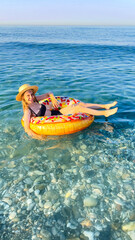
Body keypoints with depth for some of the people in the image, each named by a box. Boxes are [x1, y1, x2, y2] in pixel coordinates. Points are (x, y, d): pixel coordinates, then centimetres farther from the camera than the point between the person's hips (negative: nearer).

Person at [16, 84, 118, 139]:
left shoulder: (35, 99, 6)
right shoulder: (27, 111, -17)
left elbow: (49, 94, 19)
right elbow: (27, 128, -25)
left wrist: (53, 99, 0)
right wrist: (37, 137, -35)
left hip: (56, 112, 9)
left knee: (81, 104, 2)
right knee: (78, 108, -17)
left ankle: (105, 106, 11)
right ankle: (104, 113, -7)